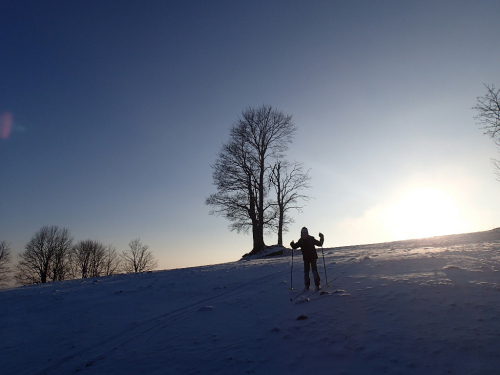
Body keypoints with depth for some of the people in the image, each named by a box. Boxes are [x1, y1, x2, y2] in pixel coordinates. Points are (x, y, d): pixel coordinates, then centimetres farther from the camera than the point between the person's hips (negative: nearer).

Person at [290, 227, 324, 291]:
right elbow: (295, 247, 5)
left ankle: (317, 284, 1)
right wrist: (292, 244, -16)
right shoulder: (300, 241, -2)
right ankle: (307, 285, 13)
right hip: (306, 258, 3)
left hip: (313, 257, -2)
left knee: (314, 270, -9)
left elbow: (319, 244, -4)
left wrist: (321, 239, -19)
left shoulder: (311, 239, -9)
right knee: (306, 271, 2)